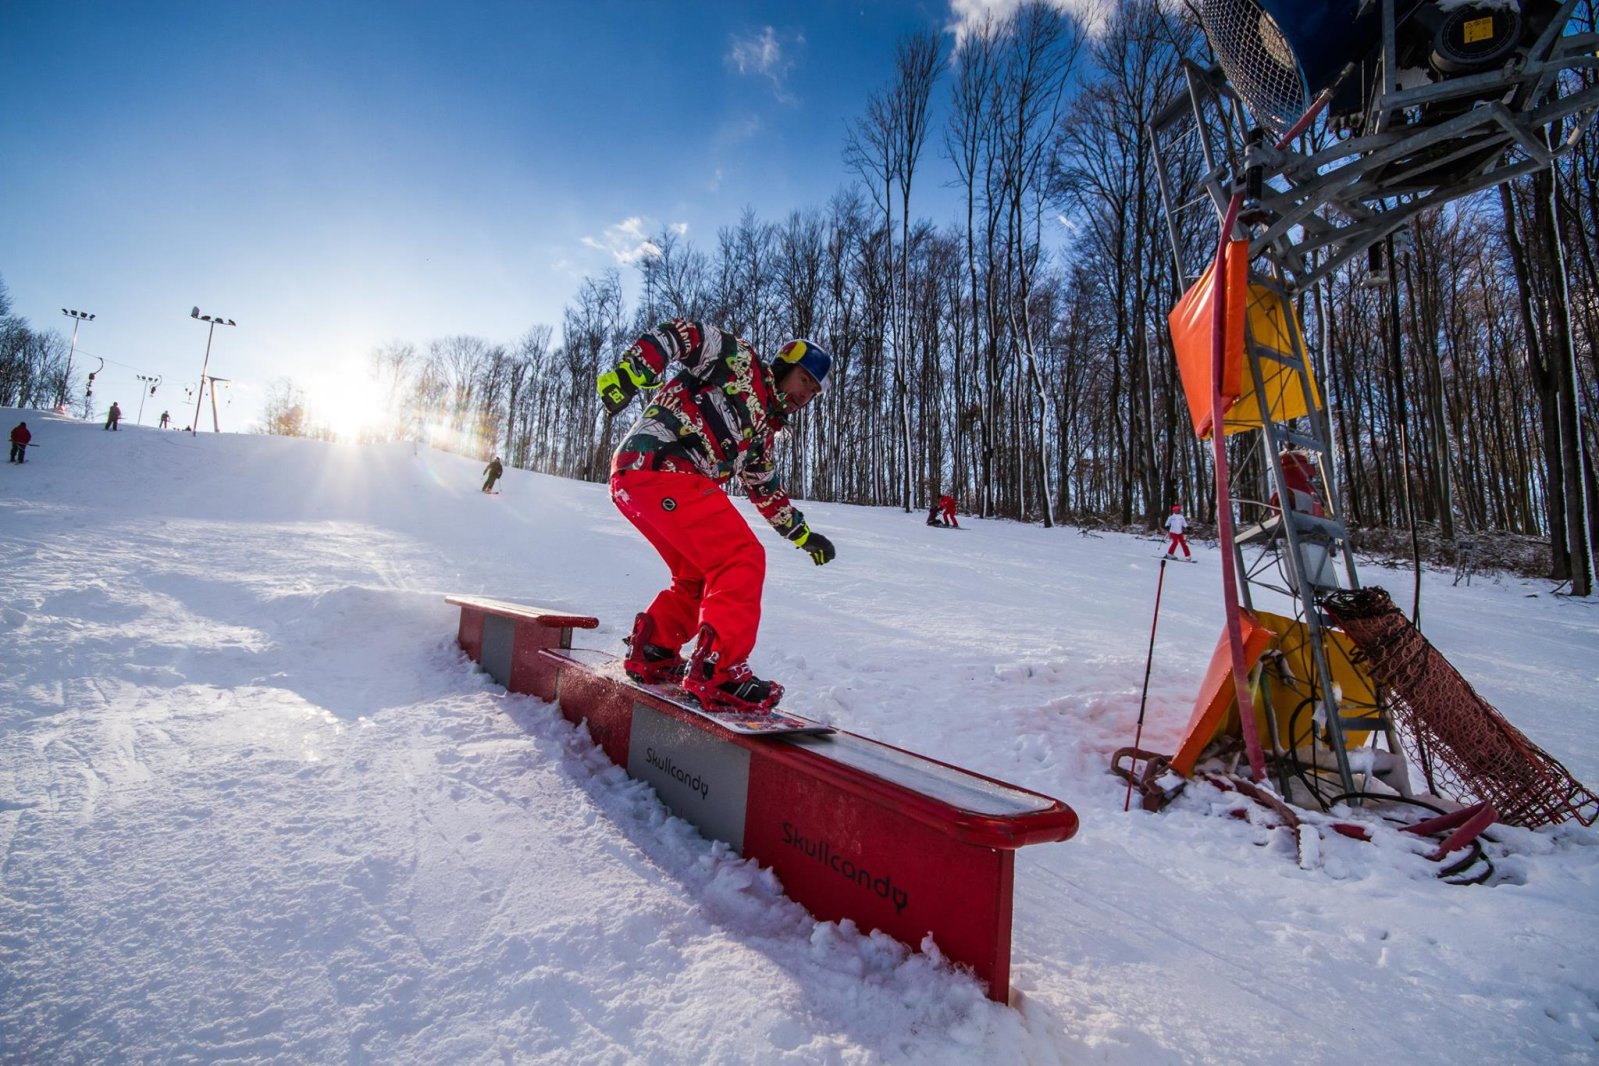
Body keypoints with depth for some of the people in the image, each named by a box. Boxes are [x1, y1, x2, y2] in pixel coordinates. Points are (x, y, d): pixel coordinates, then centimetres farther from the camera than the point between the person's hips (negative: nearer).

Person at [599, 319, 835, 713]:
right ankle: (716, 672, -19)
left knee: (698, 577, 19)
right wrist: (631, 370, -22)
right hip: (657, 465, -10)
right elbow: (682, 333, -6)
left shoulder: (763, 428, 28)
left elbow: (767, 489, 34)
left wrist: (803, 535, 34)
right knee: (743, 560, -15)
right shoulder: (740, 361, 7)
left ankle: (651, 654, 29)